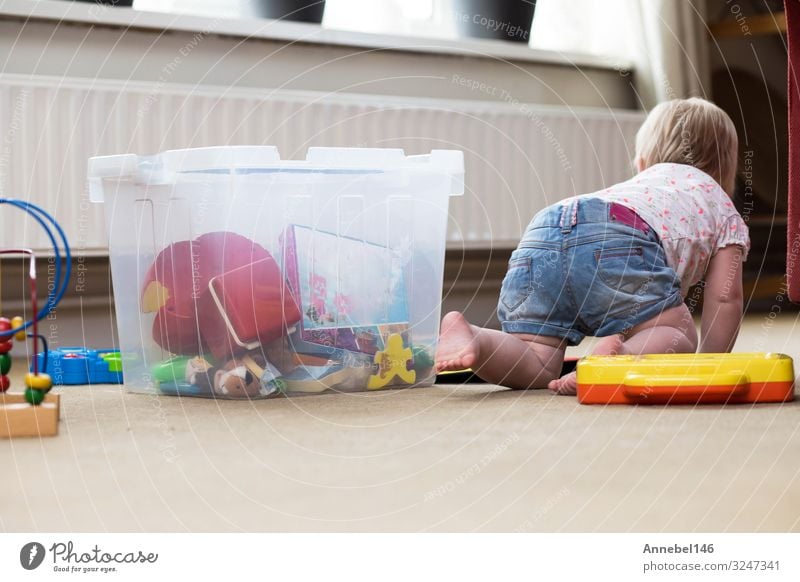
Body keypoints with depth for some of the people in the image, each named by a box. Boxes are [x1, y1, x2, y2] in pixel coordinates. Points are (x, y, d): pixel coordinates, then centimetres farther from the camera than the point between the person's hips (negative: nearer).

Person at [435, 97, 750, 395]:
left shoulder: (640, 183, 47)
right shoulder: (723, 208, 33)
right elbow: (725, 297, 26)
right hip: (615, 243, -5)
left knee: (536, 366, 6)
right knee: (678, 340, 9)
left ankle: (470, 339, -23)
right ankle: (623, 355, -22)